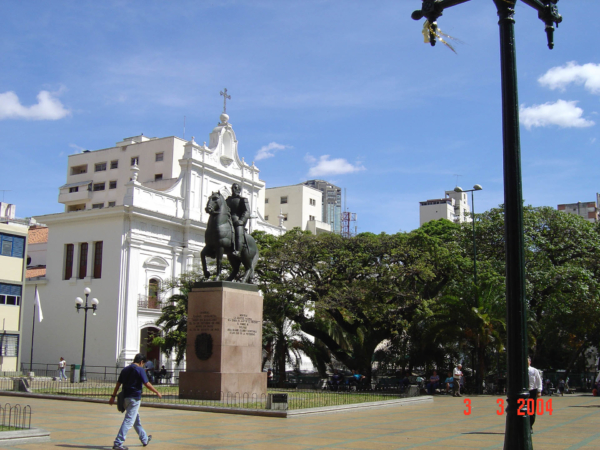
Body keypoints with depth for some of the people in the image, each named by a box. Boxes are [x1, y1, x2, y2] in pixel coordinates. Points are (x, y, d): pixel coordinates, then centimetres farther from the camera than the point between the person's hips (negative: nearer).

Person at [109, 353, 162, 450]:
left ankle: (144, 439, 35)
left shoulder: (125, 370, 12)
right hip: (135, 398, -8)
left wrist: (113, 396, 15)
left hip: (125, 397, 8)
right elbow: (147, 384, -12)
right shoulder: (140, 370, -9)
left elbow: (118, 384, 12)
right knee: (128, 421, -8)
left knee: (136, 420, 20)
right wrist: (157, 392, -2)